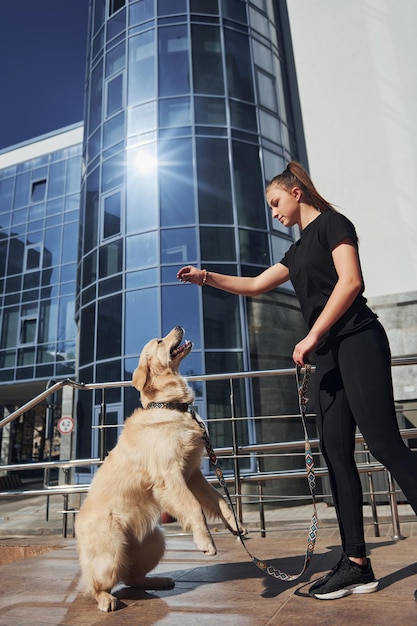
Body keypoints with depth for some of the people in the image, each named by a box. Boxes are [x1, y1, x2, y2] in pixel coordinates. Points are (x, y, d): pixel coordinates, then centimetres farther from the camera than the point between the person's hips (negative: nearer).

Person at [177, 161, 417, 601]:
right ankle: (356, 564, 7)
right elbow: (256, 285, 28)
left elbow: (351, 281, -14)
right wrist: (205, 277, 22)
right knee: (336, 452, 2)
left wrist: (311, 337, -16)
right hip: (329, 355, 8)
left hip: (357, 342, -8)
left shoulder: (332, 223, 1)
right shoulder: (299, 250, 24)